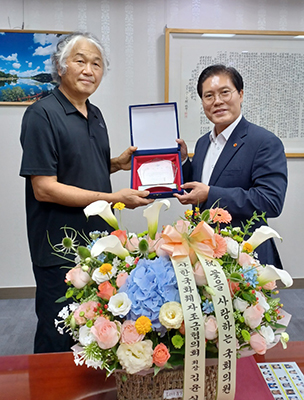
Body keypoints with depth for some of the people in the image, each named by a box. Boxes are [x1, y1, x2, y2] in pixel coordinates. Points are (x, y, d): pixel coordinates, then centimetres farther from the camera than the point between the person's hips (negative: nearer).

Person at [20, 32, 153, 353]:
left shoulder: (95, 115, 10)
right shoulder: (42, 114, -14)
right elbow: (44, 188, -20)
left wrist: (118, 163, 0)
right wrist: (113, 198, -21)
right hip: (59, 251, -8)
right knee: (58, 342, 10)